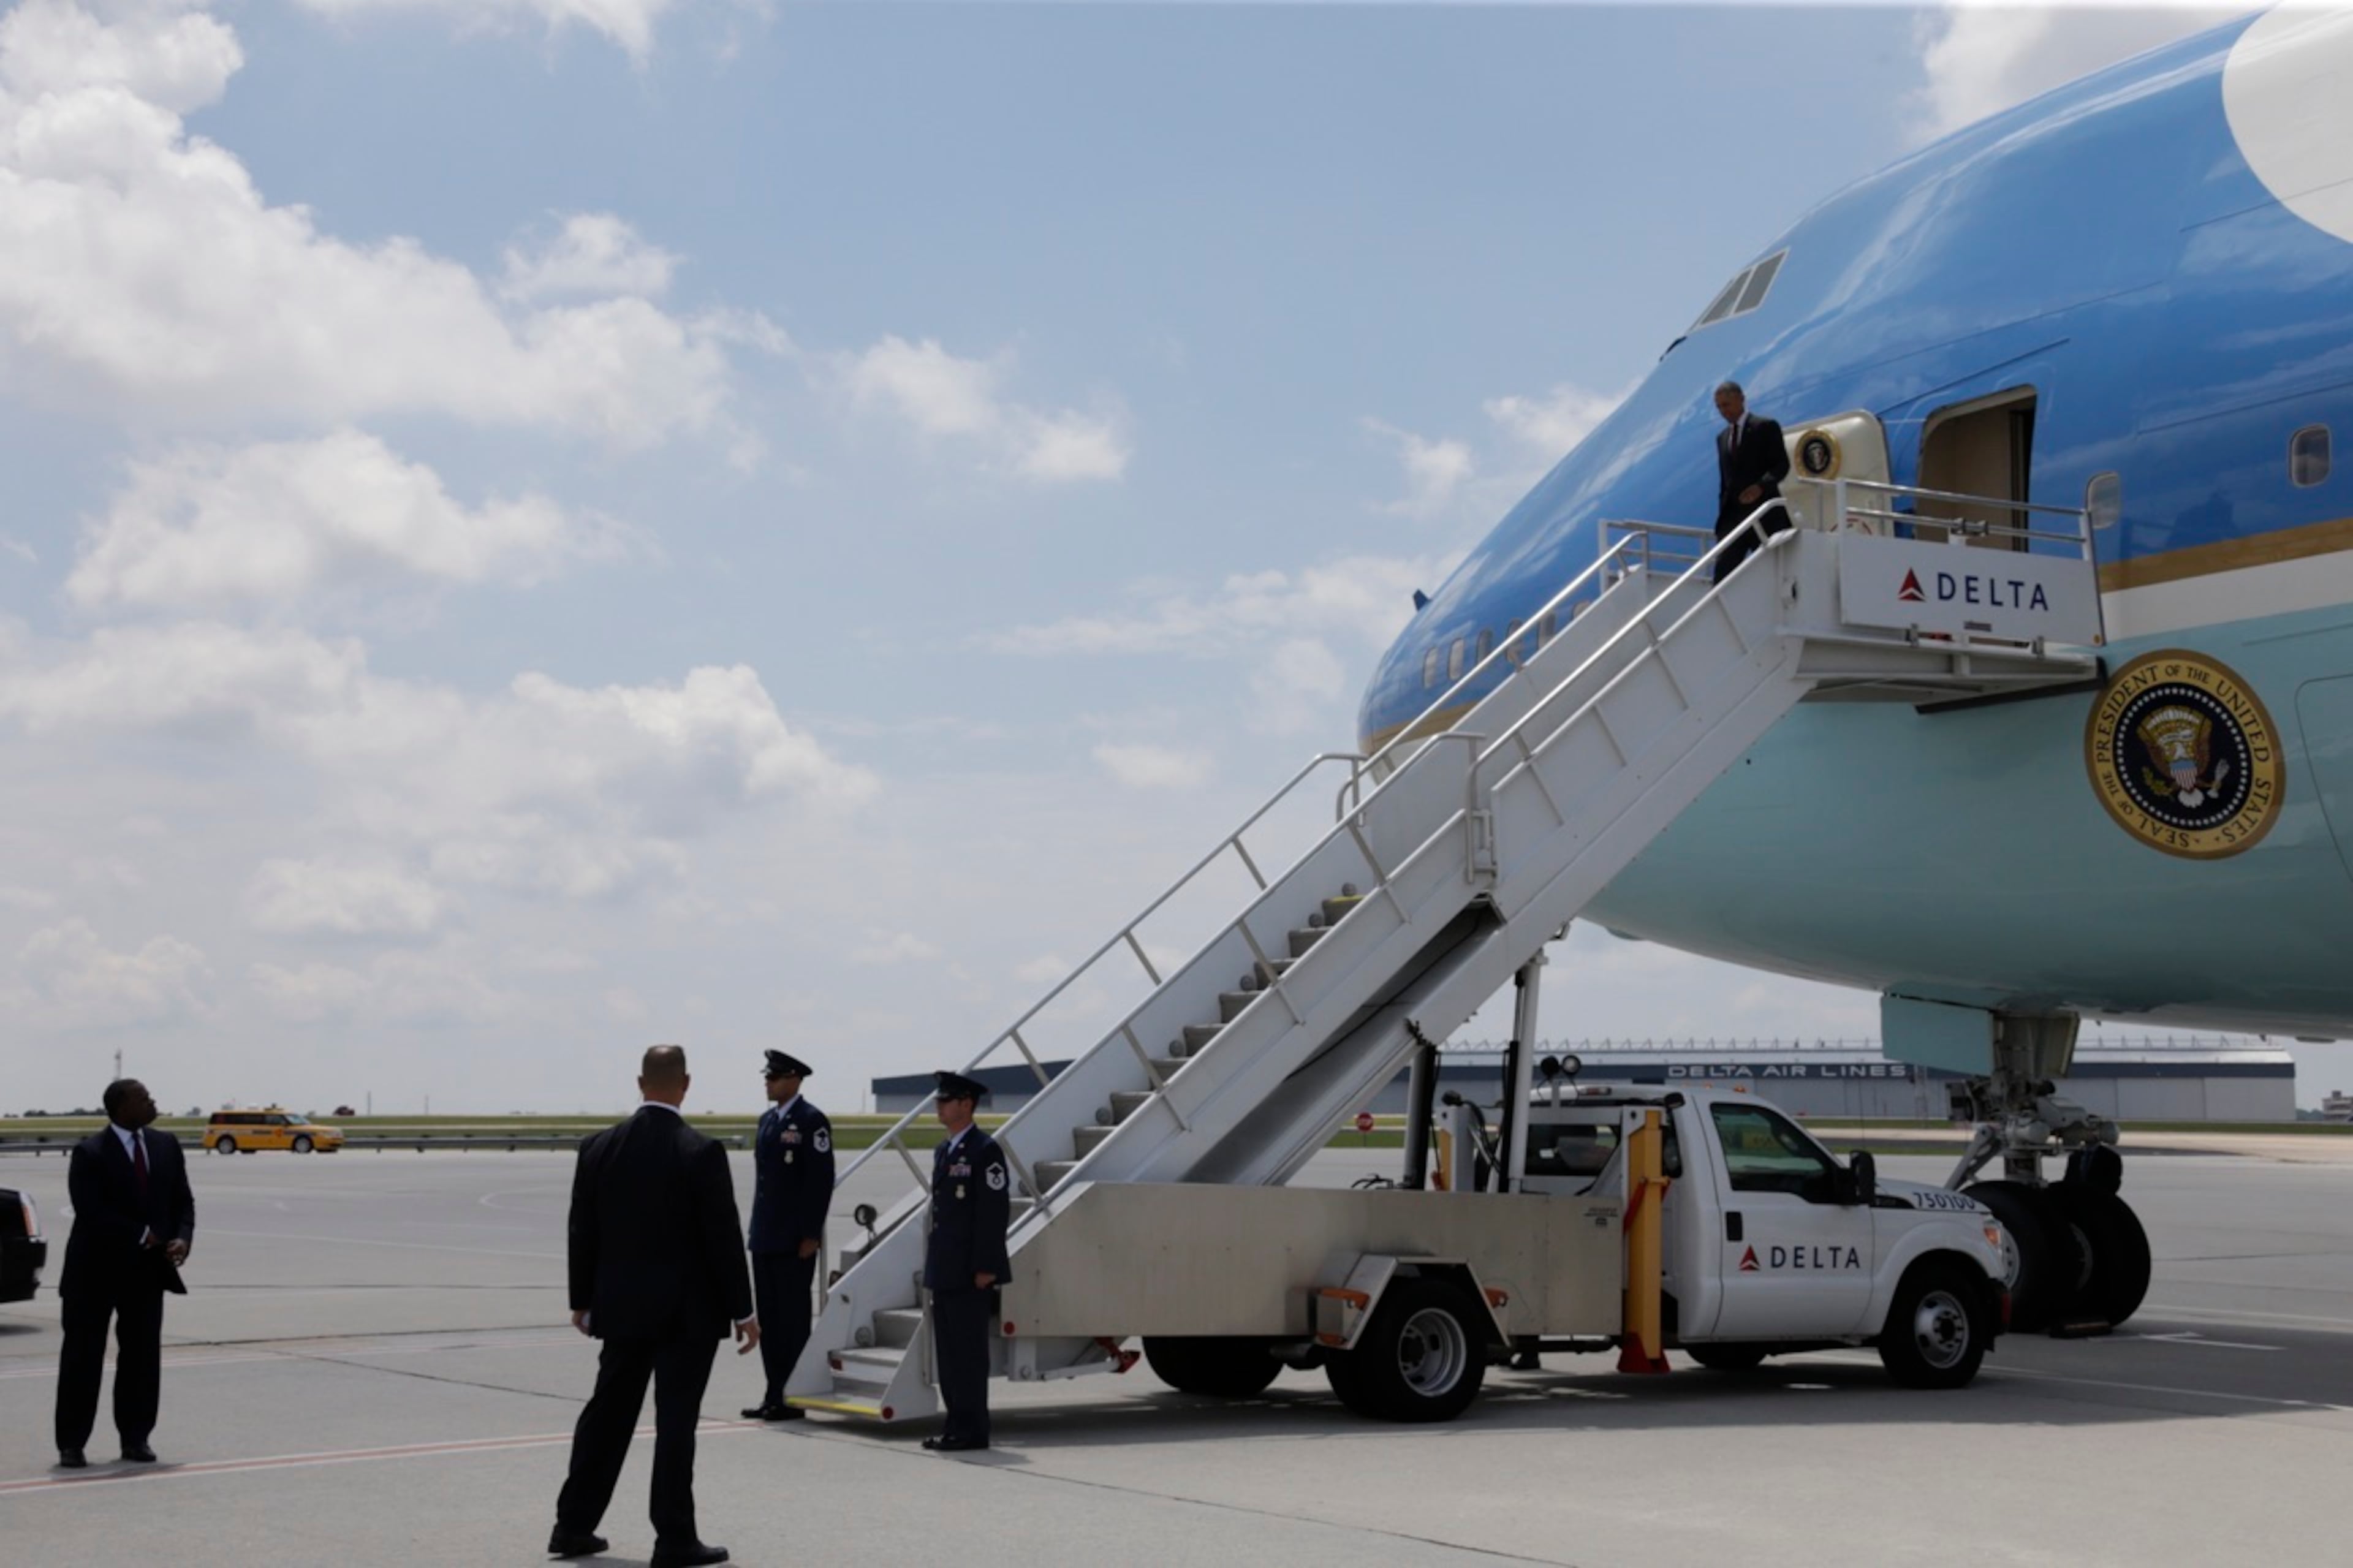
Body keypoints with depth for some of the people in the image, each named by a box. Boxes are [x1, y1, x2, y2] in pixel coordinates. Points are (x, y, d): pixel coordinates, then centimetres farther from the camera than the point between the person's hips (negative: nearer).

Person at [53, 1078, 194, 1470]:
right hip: (96, 1270, -5)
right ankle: (72, 1444, 7)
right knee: (82, 1357, 1)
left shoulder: (166, 1146, 5)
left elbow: (183, 1201, 7)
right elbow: (92, 1213, -19)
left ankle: (136, 1439, 15)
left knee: (142, 1357, 7)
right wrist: (143, 1237, -19)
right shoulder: (90, 1154, -12)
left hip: (147, 1269, 5)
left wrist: (182, 1238, -11)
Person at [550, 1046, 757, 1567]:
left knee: (607, 1414, 14)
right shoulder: (702, 1152, -14)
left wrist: (582, 1301, 15)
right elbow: (723, 1237, -12)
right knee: (676, 1422, 0)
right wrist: (743, 1310, -4)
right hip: (686, 1311, -4)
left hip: (622, 1307, 4)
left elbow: (581, 1232, 5)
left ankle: (573, 1525, 21)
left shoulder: (599, 1147, -1)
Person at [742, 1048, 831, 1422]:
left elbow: (821, 1180, -14)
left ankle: (792, 1399, 2)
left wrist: (811, 1235, -17)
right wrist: (757, 1228, 15)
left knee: (793, 1318, -3)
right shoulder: (767, 1120, 15)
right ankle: (774, 1395, 16)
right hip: (765, 1237, 8)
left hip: (795, 1240, -8)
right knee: (769, 1317, 10)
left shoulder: (811, 1121, -10)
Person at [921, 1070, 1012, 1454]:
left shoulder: (985, 1151, -10)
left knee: (969, 1352, -5)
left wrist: (985, 1268, -18)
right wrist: (933, 1264, 16)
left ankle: (972, 1430, -1)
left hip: (970, 1274, -9)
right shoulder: (943, 1151, 16)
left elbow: (996, 1211, -15)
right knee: (947, 1351, 10)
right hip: (944, 1271, 9)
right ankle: (957, 1425, 17)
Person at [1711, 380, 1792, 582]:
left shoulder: (1766, 427, 0)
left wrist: (1761, 486, -25)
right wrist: (1722, 516, 10)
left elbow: (1782, 465, -8)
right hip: (1733, 514, 5)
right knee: (1723, 570, -8)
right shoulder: (1723, 438, 19)